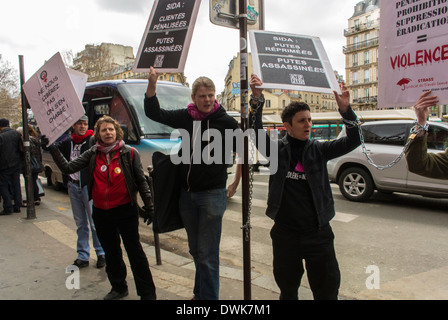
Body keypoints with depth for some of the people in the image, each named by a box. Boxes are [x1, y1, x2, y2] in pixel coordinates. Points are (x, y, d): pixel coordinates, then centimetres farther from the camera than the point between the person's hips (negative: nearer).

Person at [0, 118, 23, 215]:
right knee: (16, 185, 10)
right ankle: (17, 206, 14)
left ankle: (8, 207, 1)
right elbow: (21, 148, 9)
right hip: (17, 164, 5)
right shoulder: (16, 133, 2)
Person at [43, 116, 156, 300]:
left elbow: (141, 181, -3)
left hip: (125, 211, -4)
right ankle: (118, 288, 37)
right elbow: (68, 168, -1)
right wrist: (52, 149, -10)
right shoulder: (92, 154, 3)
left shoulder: (129, 153, -6)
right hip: (101, 213, 4)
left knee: (135, 252, 1)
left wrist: (148, 204, -9)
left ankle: (147, 294, 13)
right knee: (111, 252, 18)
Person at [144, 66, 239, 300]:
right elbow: (154, 113, 5)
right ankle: (200, 293, 37)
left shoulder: (225, 121, -8)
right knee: (195, 250, 19)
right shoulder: (185, 117, 4)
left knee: (207, 254, 0)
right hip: (186, 193, 5)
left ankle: (208, 296, 17)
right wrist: (152, 85, -8)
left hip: (212, 193, -5)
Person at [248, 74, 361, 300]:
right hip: (285, 233, 0)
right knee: (287, 290, 17)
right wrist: (257, 99, -28)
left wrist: (345, 109, -21)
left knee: (327, 291, 10)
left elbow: (354, 140, -8)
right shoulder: (277, 149, -2)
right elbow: (256, 132, -16)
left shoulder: (318, 150, 0)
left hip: (318, 232, 1)